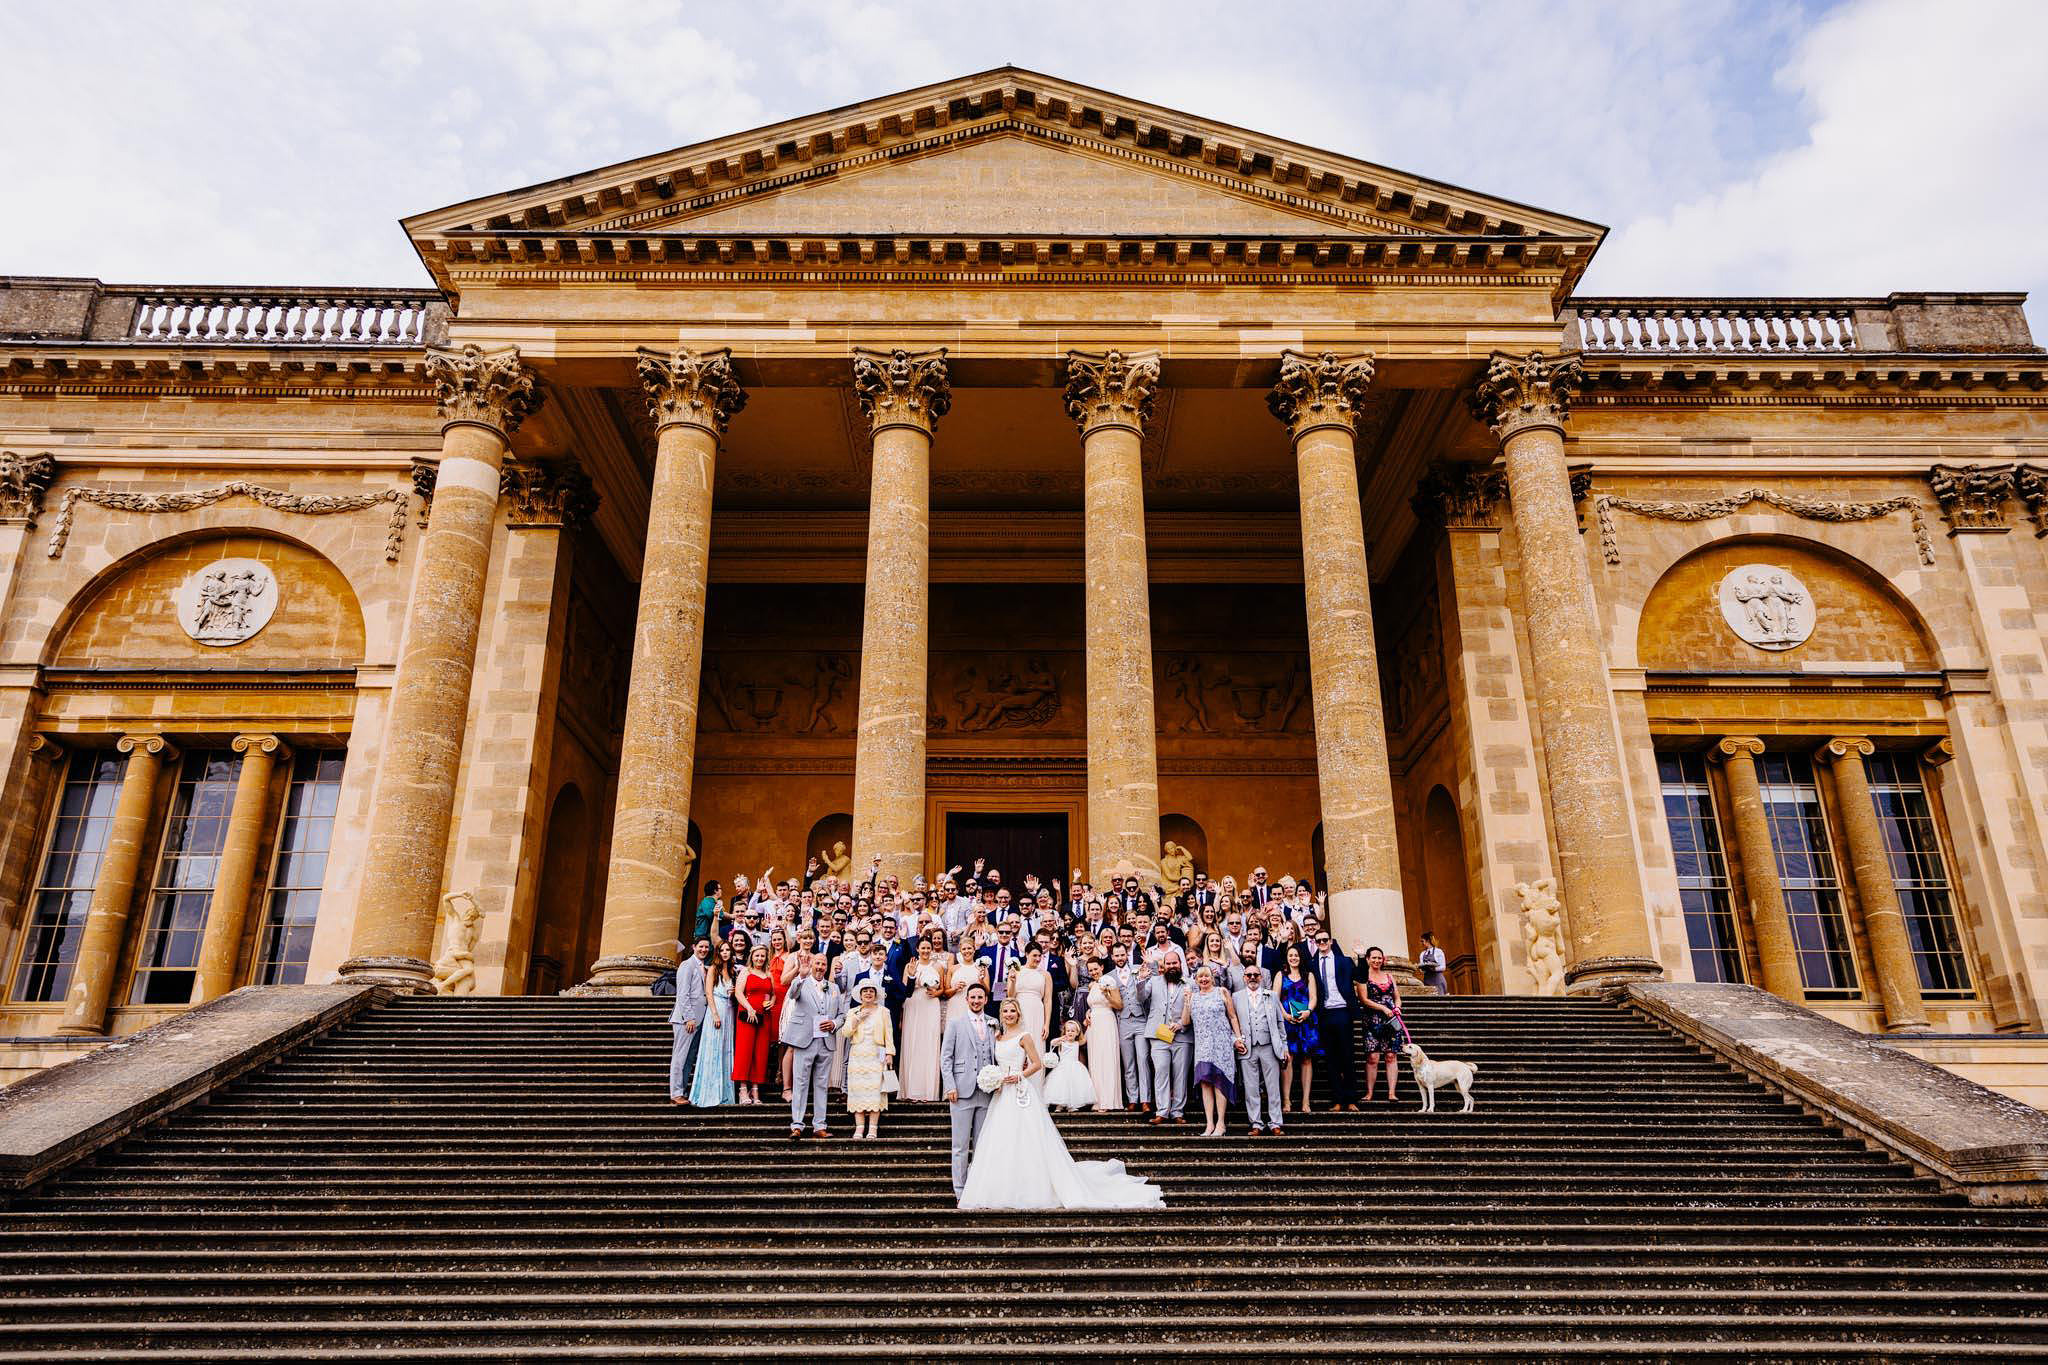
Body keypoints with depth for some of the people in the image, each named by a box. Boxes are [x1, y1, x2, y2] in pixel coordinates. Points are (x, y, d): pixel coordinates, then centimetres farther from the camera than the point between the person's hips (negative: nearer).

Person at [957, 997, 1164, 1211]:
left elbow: (1037, 1064, -5)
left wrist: (1019, 1076, -16)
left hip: (1021, 1093, -7)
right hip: (1003, 1096, 7)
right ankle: (1003, 1191, 10)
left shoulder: (1024, 1036, -4)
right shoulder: (998, 1037, 15)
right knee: (1000, 1143, 4)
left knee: (1026, 1143, -7)